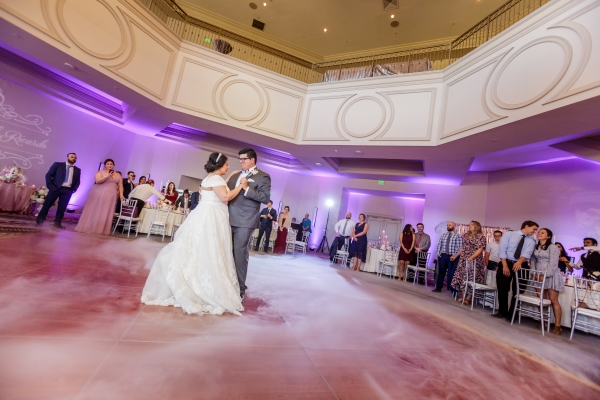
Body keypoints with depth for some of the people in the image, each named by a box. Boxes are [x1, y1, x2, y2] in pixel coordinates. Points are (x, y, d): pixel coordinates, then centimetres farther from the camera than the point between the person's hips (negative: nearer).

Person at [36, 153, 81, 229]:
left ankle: (57, 223, 10)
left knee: (62, 208, 3)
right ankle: (39, 221, 12)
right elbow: (48, 175, 2)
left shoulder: (77, 170, 14)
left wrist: (73, 189, -1)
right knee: (47, 205, 2)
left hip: (68, 190, 2)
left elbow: (78, 181, 14)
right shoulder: (58, 164, 6)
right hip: (55, 188, -2)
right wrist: (50, 186, -7)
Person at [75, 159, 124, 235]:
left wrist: (121, 195, -2)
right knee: (94, 211, 3)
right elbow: (98, 181, -13)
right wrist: (107, 176, -20)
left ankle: (100, 229, 7)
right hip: (98, 194, -2)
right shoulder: (100, 172, 2)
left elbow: (120, 186, 8)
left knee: (105, 213, 3)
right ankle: (88, 227, 11)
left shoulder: (118, 175, 11)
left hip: (110, 196, 3)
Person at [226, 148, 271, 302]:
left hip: (245, 222, -6)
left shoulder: (263, 176, -2)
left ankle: (239, 290, 12)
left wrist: (247, 188, -16)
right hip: (230, 220, 6)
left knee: (239, 255, -1)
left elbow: (266, 198, -12)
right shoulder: (236, 175, 19)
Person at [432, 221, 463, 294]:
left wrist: (455, 256, -16)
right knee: (441, 272, 11)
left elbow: (459, 248, -10)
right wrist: (438, 253, 1)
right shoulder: (443, 235, 12)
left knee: (451, 273, 4)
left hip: (452, 257, -4)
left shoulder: (457, 236, -4)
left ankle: (451, 288, 17)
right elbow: (439, 244, 11)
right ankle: (438, 287, 20)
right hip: (442, 255, 4)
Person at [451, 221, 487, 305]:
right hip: (463, 260, 7)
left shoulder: (481, 237, -5)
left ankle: (468, 298, 3)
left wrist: (471, 257, -24)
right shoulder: (465, 235, 15)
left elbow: (480, 249, -13)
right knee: (462, 277, 6)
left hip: (474, 261, -6)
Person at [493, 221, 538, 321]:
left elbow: (527, 253, -13)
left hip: (521, 265, 2)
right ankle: (502, 312, 18)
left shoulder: (531, 241, 7)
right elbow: (502, 250, -7)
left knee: (517, 291, 5)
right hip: (506, 263, -2)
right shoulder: (508, 234, 2)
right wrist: (505, 266, -17)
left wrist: (519, 262, -34)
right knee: (502, 289, 2)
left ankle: (512, 314, 19)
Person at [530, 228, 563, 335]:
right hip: (539, 276, 6)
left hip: (550, 276, -5)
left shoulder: (552, 247, -8)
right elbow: (532, 260, 11)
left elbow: (553, 263, -15)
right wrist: (535, 273, 0)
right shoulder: (535, 247, 10)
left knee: (553, 300, -3)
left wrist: (545, 275, -18)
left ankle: (557, 326, 4)